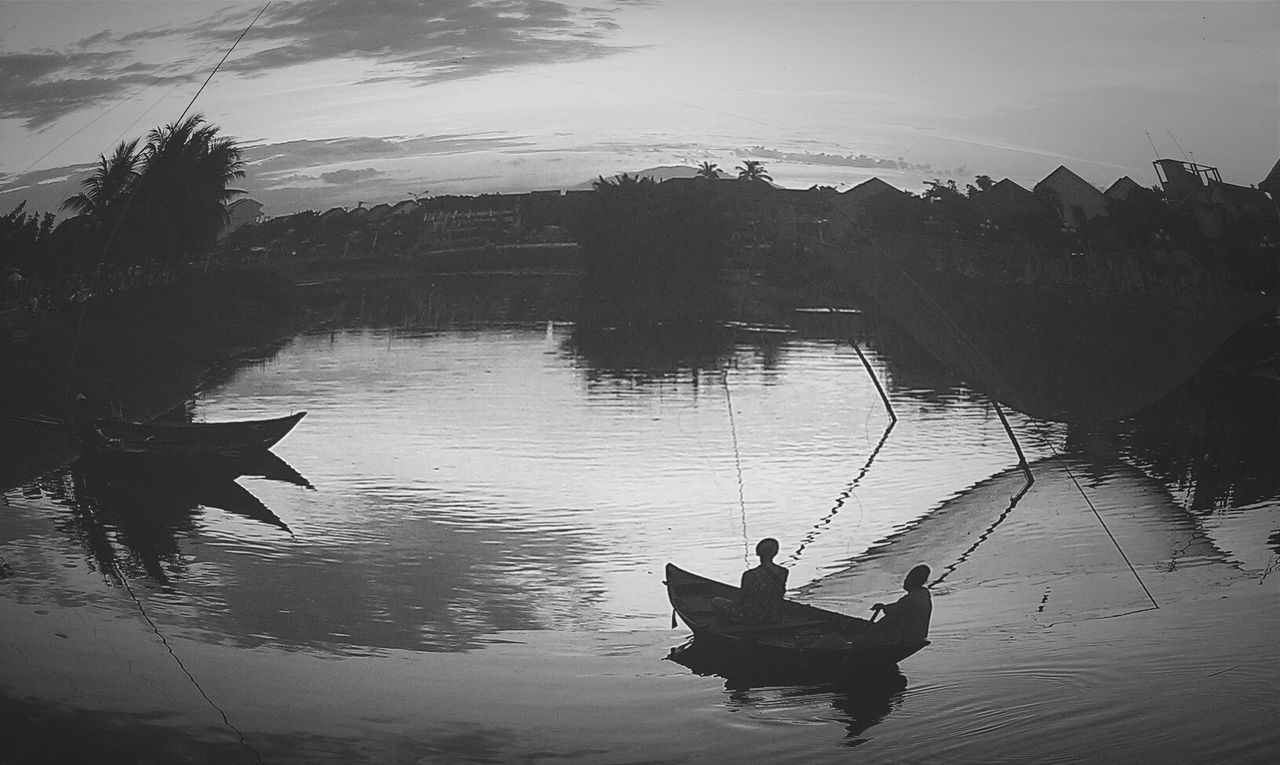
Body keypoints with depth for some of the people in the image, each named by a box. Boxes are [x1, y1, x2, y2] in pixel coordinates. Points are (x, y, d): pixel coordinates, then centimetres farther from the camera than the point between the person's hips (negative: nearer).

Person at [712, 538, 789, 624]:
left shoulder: (750, 575, -27)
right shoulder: (783, 572, -13)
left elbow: (740, 601, -15)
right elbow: (781, 595, 3)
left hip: (752, 617, -6)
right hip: (774, 616, 6)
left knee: (715, 601, 15)